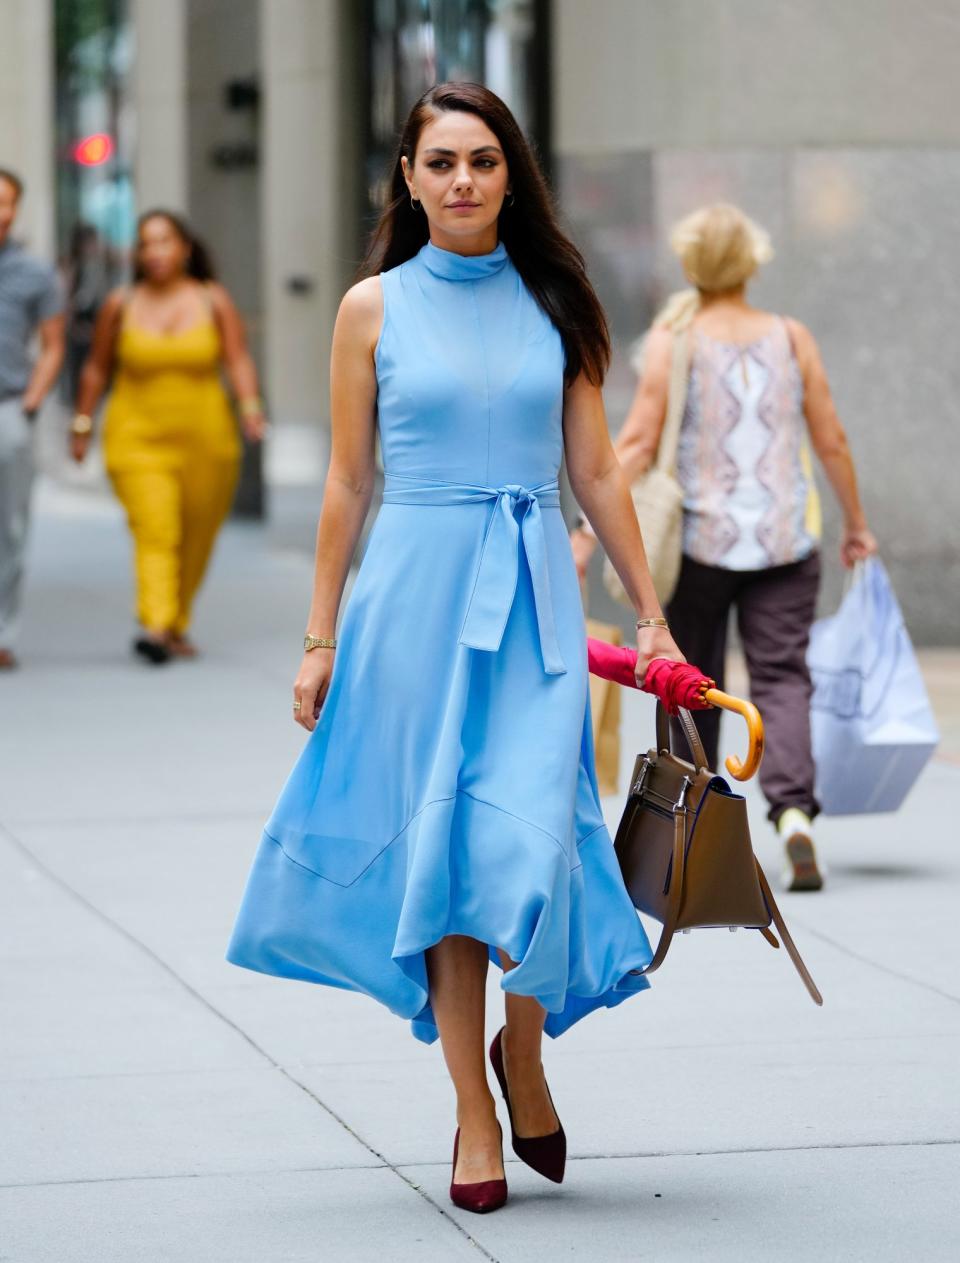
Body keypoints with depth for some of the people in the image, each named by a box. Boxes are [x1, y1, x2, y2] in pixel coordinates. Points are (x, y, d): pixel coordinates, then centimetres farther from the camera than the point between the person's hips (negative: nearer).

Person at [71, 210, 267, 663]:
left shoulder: (214, 301, 2)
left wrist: (250, 406, -21)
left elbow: (238, 361, -5)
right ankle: (155, 626, -30)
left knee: (196, 540, 8)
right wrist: (82, 422, 9)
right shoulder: (121, 306, 2)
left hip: (205, 439, 1)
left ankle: (177, 625, 27)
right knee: (153, 530, -18)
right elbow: (97, 368, 10)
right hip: (138, 437, -1)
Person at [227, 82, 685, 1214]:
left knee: (528, 835, -11)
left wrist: (651, 613, 8)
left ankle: (522, 1050, 16)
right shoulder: (375, 307, 4)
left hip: (534, 595, 0)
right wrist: (321, 637, 5)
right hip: (417, 585, 0)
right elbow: (347, 481, 7)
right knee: (440, 844, 1)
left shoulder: (553, 302, 7)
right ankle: (473, 1112, 10)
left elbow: (596, 471, 10)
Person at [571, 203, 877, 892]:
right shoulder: (792, 338, 2)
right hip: (785, 540, 1)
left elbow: (637, 443, -10)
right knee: (782, 679, 1)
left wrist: (590, 532, -7)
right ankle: (793, 810, -22)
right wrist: (856, 523, 19)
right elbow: (831, 440, 6)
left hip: (699, 537, -1)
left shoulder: (671, 340, -5)